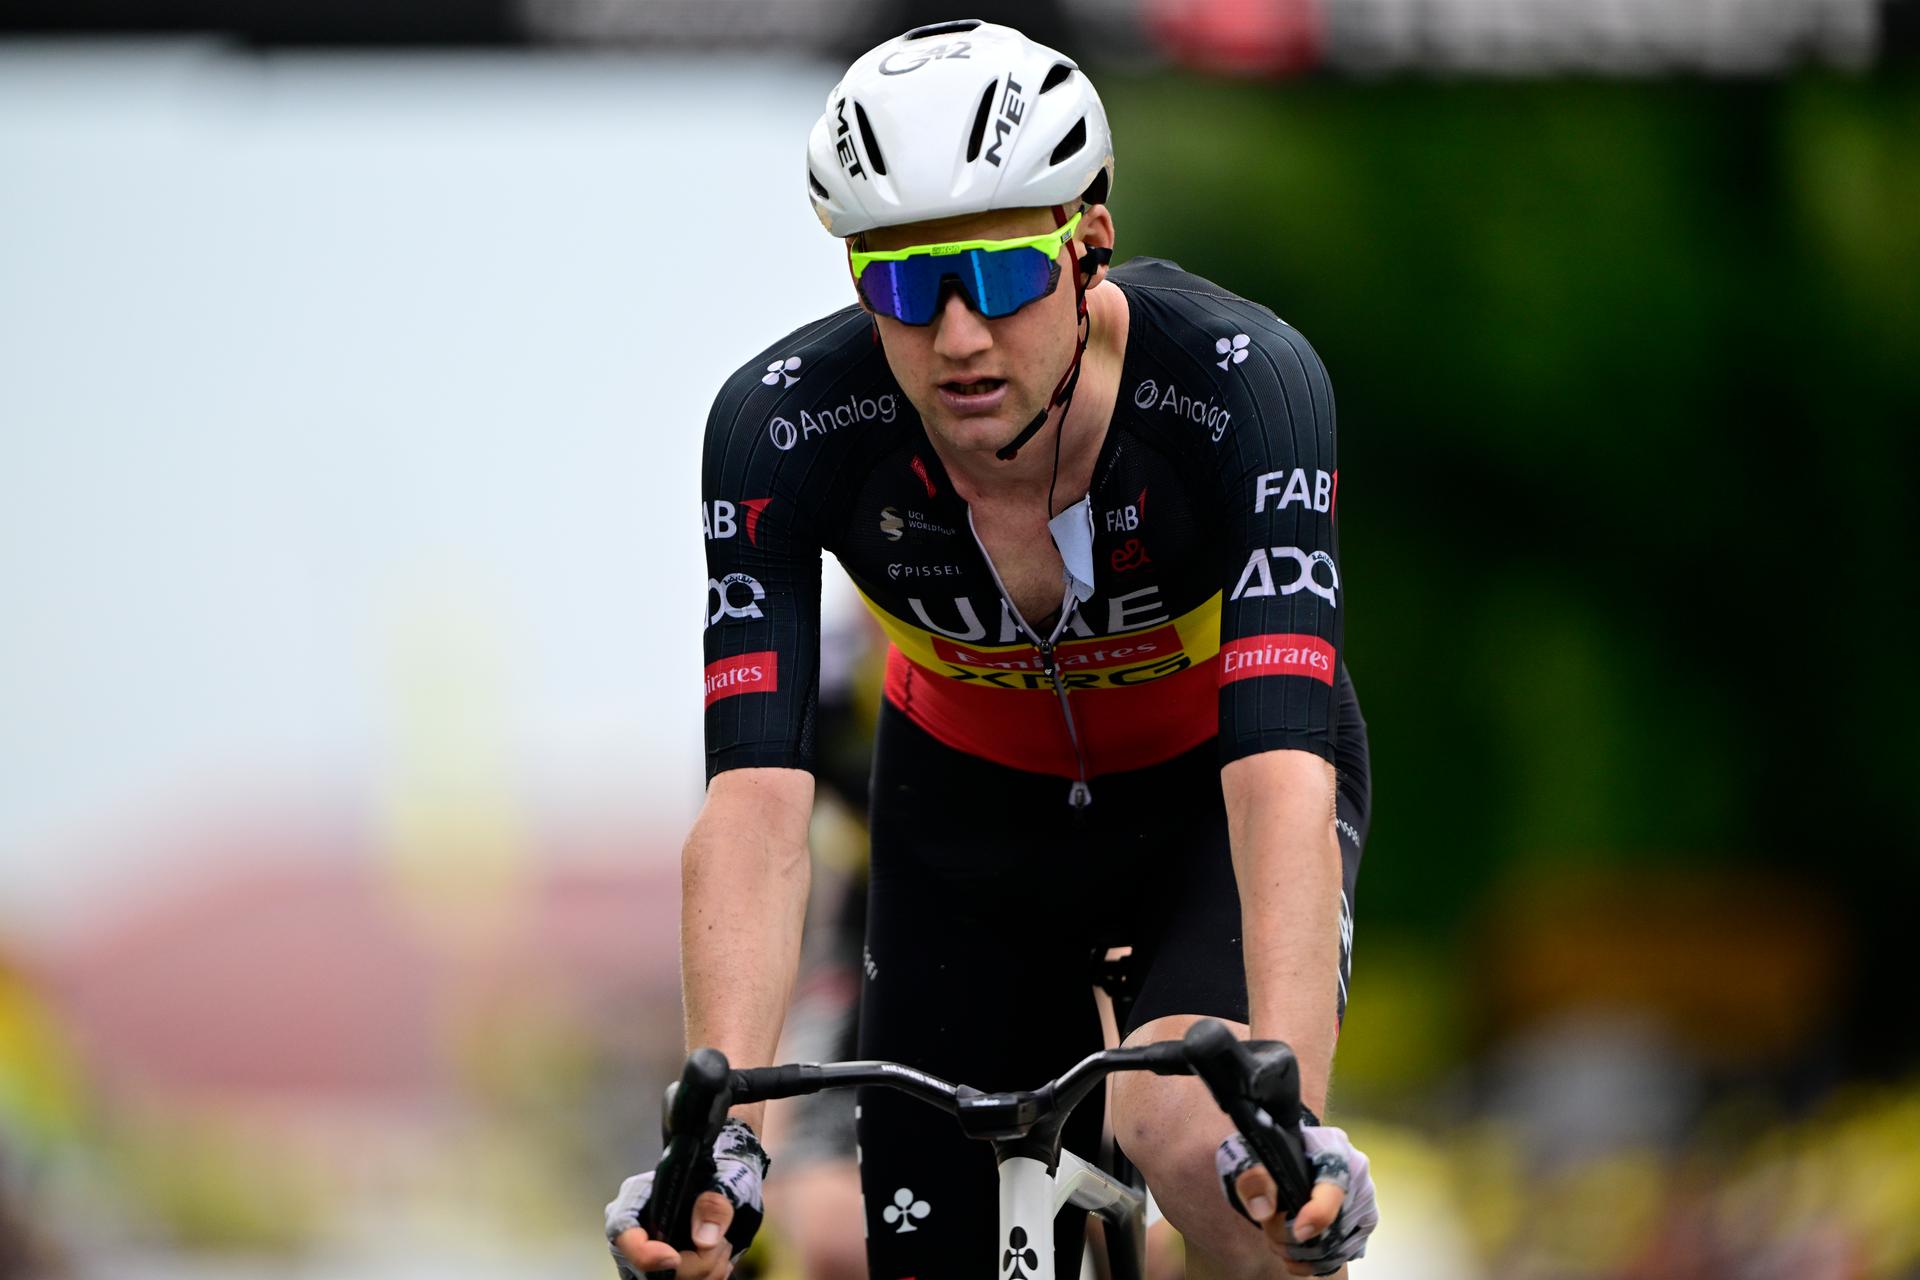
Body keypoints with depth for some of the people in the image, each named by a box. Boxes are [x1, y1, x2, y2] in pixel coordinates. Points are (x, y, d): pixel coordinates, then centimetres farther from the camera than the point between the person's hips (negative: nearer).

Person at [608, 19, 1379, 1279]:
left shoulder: (1242, 381, -35)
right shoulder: (785, 424, -30)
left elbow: (1285, 761, -44)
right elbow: (756, 792, -37)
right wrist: (721, 1131, -51)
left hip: (1214, 789, -2)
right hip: (972, 810, 2)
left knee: (1197, 1147, -31)